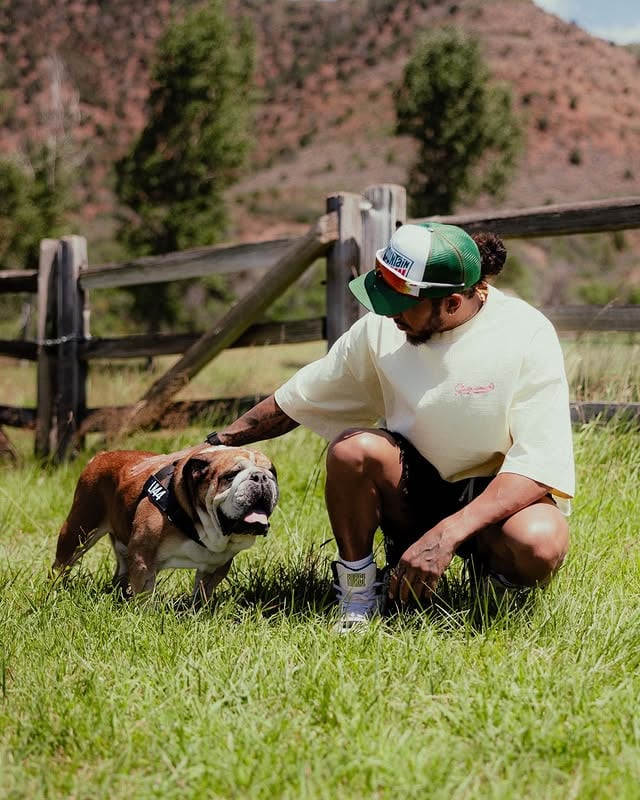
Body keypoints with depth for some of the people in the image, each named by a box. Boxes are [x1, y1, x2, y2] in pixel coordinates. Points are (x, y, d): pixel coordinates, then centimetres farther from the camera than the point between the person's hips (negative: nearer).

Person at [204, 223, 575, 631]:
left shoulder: (527, 335, -19)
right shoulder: (380, 329, -9)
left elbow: (540, 464, -25)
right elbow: (296, 399, 5)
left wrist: (448, 534, -34)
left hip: (497, 497, -2)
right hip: (415, 487, 2)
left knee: (540, 544, -37)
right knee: (354, 448, -30)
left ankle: (494, 567, 1)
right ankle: (357, 595, -9)